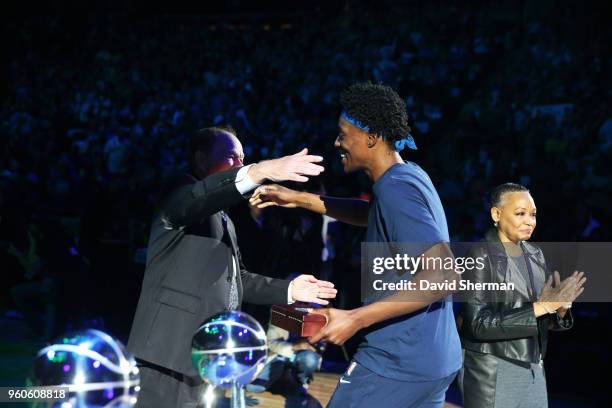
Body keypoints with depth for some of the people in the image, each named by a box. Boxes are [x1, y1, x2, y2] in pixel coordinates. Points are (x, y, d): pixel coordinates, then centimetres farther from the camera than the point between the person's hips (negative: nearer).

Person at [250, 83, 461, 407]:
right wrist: (302, 200, 24)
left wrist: (356, 319, -28)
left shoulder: (395, 190, -19)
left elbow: (443, 274, -28)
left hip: (397, 364, -9)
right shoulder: (409, 176, 10)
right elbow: (372, 214, 32)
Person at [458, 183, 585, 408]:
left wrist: (560, 306, -12)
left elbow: (547, 320, 10)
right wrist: (540, 307, -25)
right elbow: (479, 324, -20)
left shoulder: (535, 255, 8)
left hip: (532, 371, 7)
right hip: (490, 374, -7)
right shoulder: (479, 257, -13)